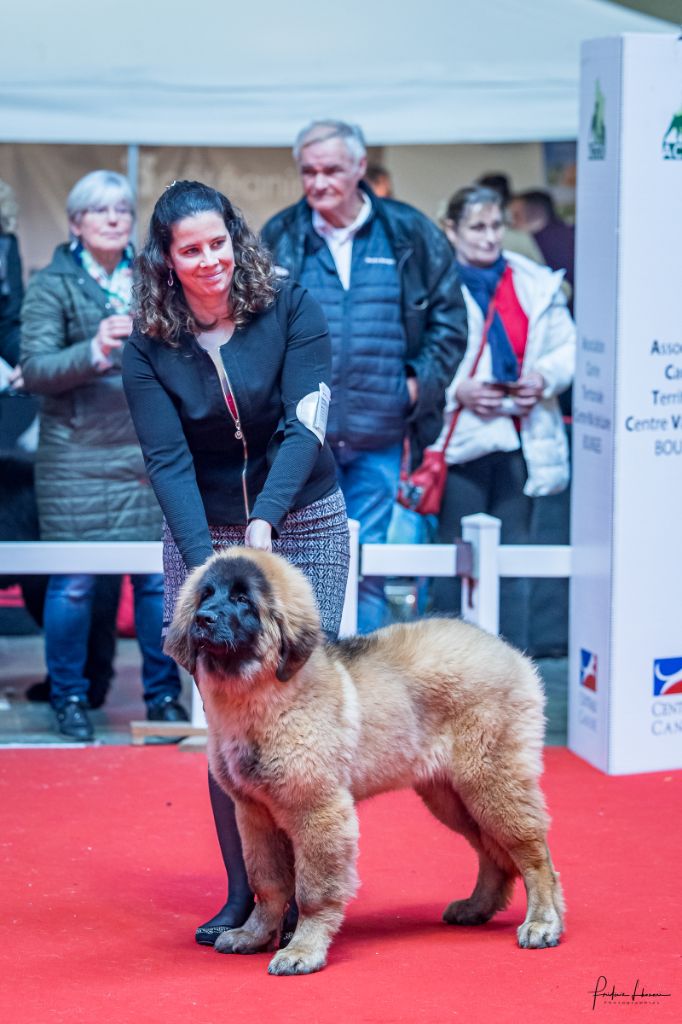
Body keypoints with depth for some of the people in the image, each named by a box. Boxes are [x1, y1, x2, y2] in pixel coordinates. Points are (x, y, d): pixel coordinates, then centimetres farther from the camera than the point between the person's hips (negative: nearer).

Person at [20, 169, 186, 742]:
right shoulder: (52, 285, -1)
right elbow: (33, 370, -10)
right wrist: (92, 352, -24)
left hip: (151, 453, 3)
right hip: (77, 455, -3)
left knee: (160, 577, 5)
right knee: (74, 582, 1)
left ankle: (164, 695, 18)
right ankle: (69, 699, 15)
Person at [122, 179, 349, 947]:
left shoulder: (290, 308, -8)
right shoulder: (148, 348, -5)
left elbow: (305, 424, -15)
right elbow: (168, 461, -12)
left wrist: (264, 520, -28)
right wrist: (205, 561, -26)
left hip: (302, 526, -1)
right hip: (203, 537, 1)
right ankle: (245, 892, 8)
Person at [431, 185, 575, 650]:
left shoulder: (537, 284, 11)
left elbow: (568, 348, 13)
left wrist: (544, 377, -6)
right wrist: (458, 392, -18)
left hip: (521, 438, 4)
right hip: (460, 439, -4)